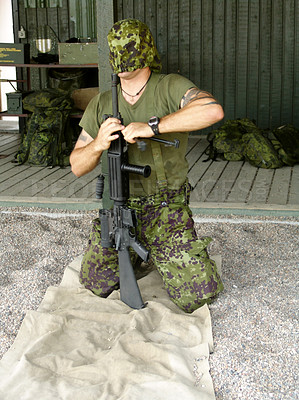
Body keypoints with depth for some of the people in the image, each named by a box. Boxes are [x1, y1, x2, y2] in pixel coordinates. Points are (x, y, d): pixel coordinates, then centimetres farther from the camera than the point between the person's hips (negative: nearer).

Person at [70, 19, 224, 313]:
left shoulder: (170, 87, -9)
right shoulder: (101, 104, 3)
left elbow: (212, 110, -32)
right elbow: (77, 166, 2)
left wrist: (152, 126, -35)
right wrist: (98, 144, -21)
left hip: (166, 211, -3)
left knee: (196, 294, -10)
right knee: (94, 284, 3)